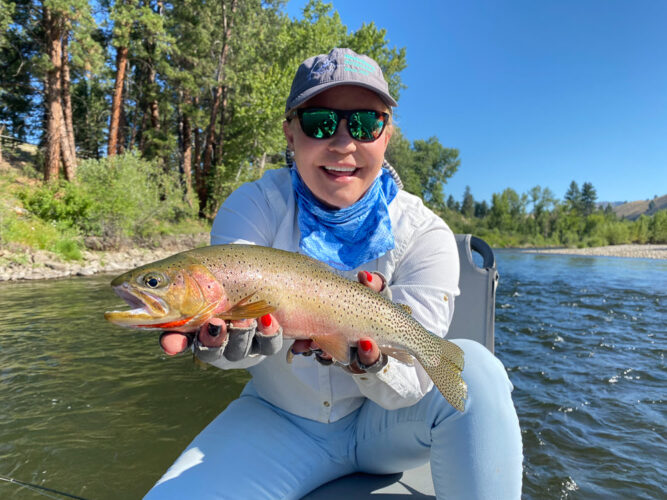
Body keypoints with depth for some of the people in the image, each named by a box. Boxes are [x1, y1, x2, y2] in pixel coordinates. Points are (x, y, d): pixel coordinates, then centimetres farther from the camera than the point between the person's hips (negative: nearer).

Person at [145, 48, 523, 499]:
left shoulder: (425, 234, -16)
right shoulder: (255, 206, -12)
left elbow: (412, 384, -19)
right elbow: (228, 298, -27)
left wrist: (372, 361, -42)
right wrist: (240, 337, -50)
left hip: (383, 421, 1)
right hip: (280, 421, 1)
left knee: (475, 367, -27)